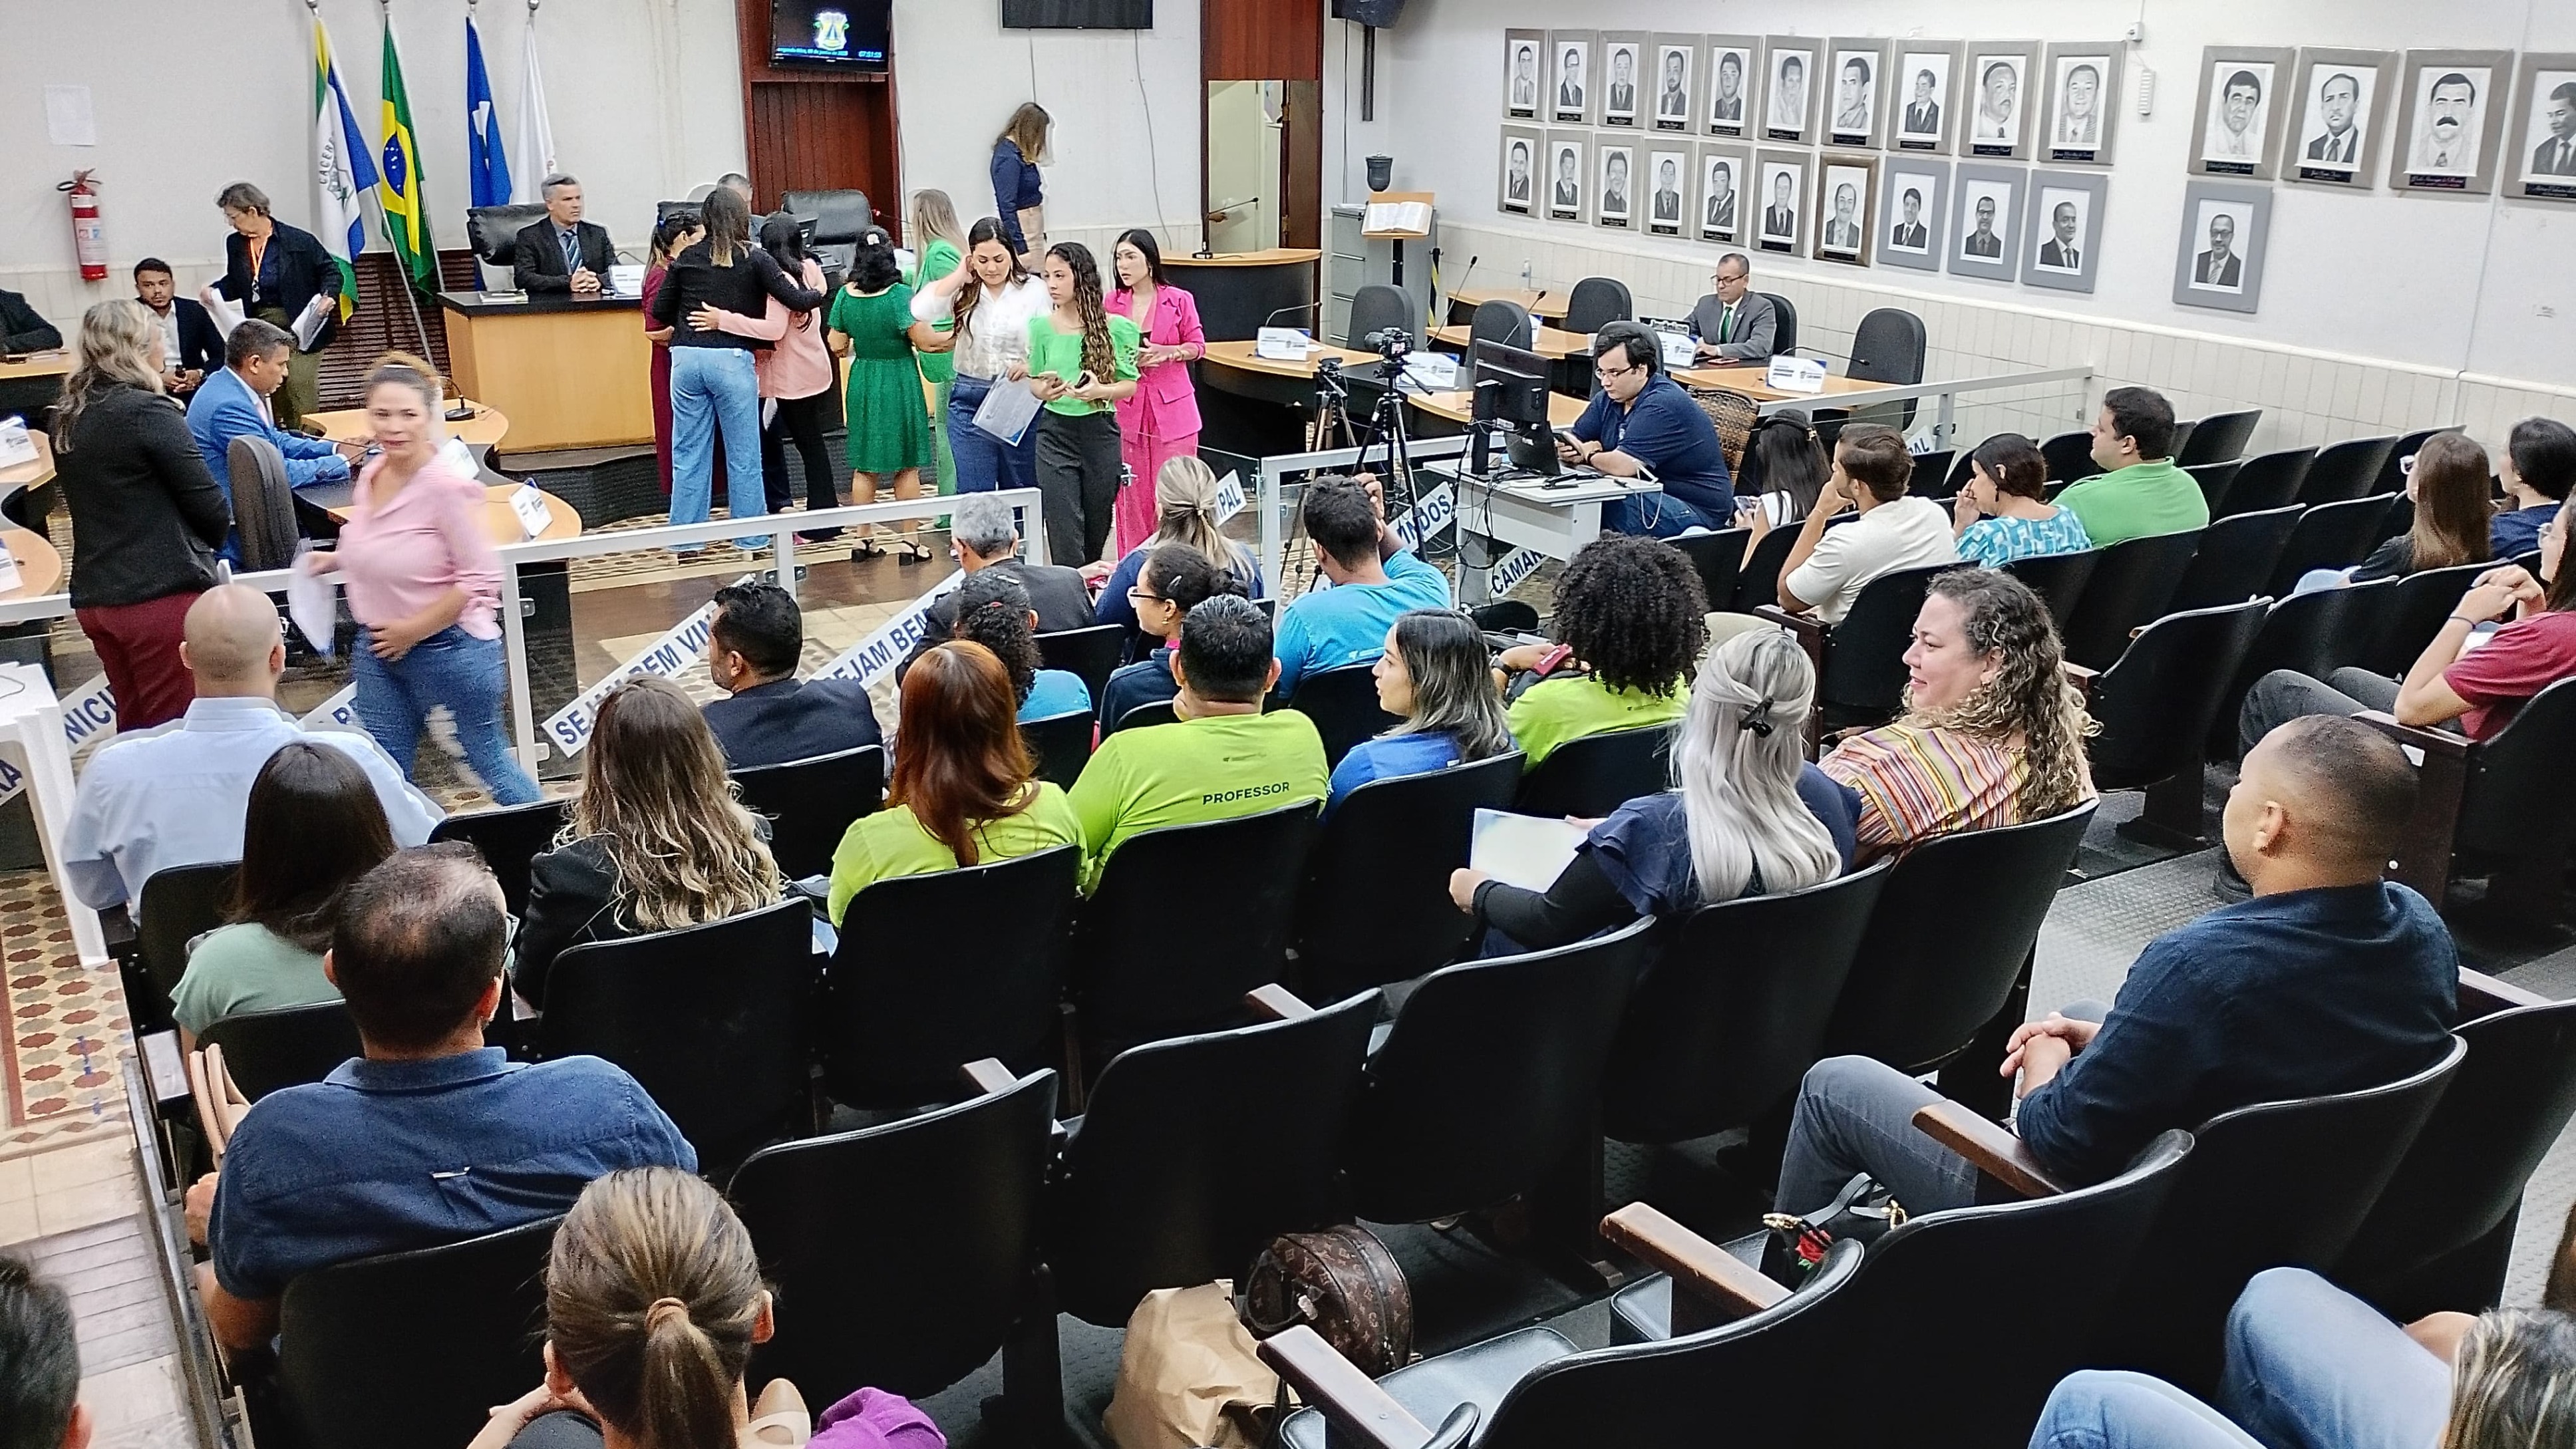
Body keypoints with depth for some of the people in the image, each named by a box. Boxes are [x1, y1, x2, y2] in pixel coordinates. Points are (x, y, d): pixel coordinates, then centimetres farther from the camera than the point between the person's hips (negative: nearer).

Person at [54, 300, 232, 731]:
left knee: (135, 726, 16)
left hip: (94, 595, 7)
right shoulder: (148, 412, -13)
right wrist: (205, 547, 8)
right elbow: (210, 504, -11)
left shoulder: (67, 418, 10)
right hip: (162, 595, -7)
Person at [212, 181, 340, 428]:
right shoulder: (235, 244, 7)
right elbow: (235, 283, 20)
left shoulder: (299, 241, -10)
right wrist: (216, 291, 0)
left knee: (300, 391, -8)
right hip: (261, 329, 5)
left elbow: (331, 270, -2)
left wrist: (329, 296, -19)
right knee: (274, 393, 5)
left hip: (299, 327, -5)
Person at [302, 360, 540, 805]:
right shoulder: (371, 475, 2)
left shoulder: (447, 487, -21)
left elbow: (480, 579, -21)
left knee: (487, 759, 8)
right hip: (380, 647, 7)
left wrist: (413, 630, -17)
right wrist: (335, 560, 5)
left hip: (449, 647, -7)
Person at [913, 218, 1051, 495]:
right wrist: (961, 274, -8)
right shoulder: (963, 290, 2)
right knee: (973, 494, 5)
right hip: (970, 402, 1)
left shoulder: (1033, 289, -1)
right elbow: (919, 311, -13)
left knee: (1022, 491, 11)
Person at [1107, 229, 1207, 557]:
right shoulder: (1111, 303, 5)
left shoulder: (1179, 300, -2)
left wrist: (1166, 352, -13)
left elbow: (1197, 346, 4)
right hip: (1126, 408, 2)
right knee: (1131, 492, 6)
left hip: (1171, 407, -2)